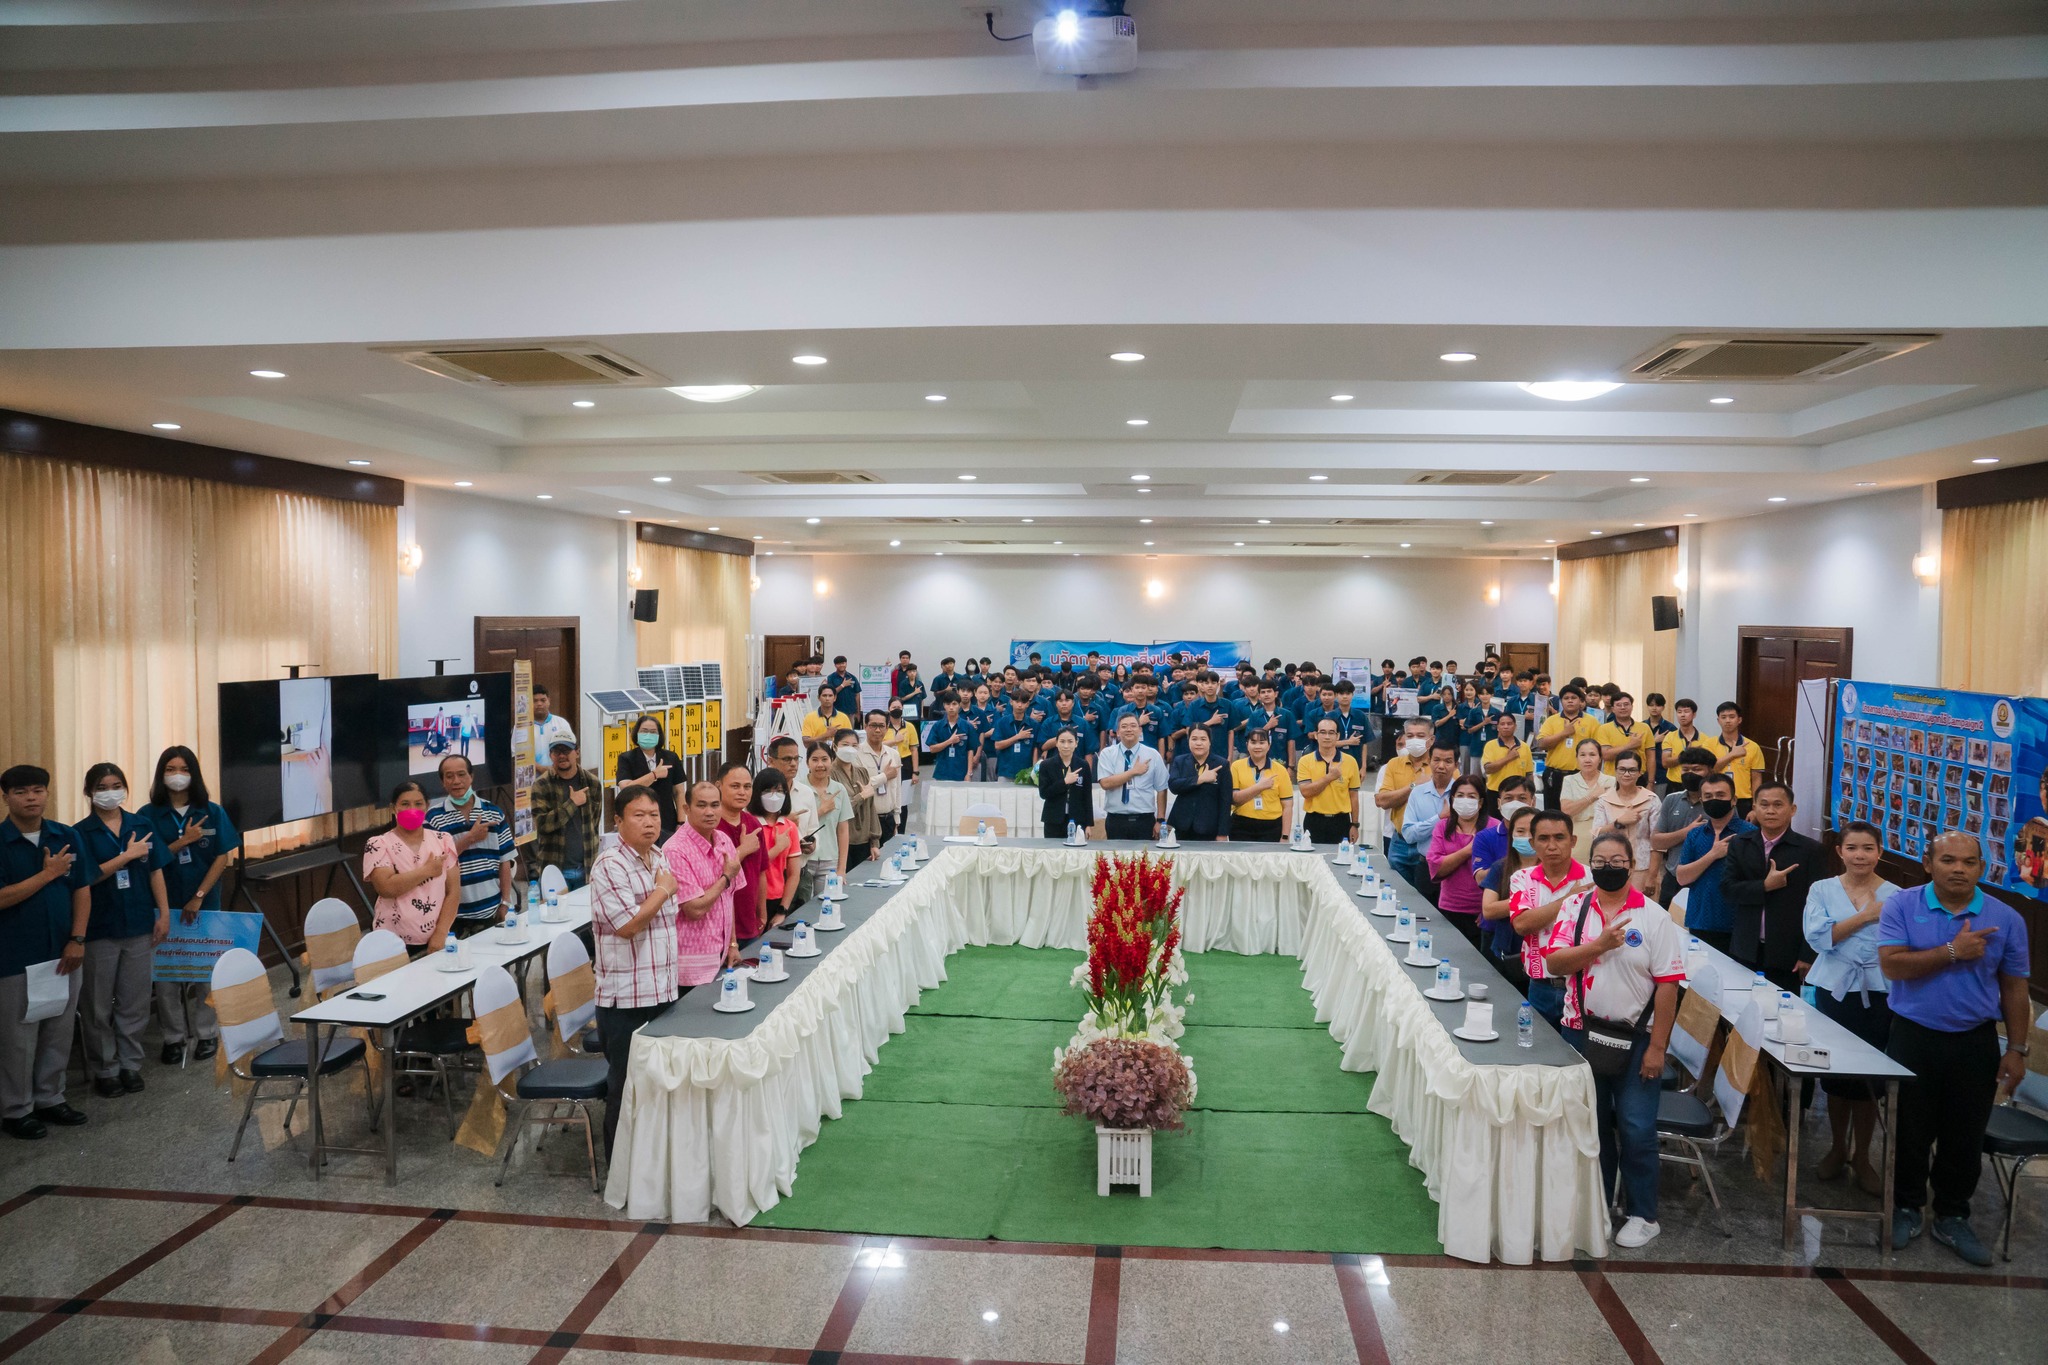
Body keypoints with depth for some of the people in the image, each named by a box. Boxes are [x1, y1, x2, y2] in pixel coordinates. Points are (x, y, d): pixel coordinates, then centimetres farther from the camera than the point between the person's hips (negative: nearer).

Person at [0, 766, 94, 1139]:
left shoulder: (67, 837, 3)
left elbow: (82, 890, 4)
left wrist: (78, 940, -3)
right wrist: (48, 873, -15)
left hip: (64, 954, 4)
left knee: (59, 1033, 12)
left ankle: (50, 1098, 27)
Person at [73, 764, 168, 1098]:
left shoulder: (142, 826, 4)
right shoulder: (81, 832, -4)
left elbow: (155, 872, 6)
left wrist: (163, 913, 2)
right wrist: (128, 855, -14)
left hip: (139, 926, 2)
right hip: (99, 930, -2)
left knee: (134, 1003, 9)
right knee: (98, 1006, 7)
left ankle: (130, 1064, 20)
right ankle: (104, 1070, 18)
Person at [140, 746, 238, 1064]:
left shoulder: (212, 813, 0)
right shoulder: (149, 815, 0)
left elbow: (222, 858, -3)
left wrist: (198, 897, -10)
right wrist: (184, 841, -16)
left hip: (204, 904, 0)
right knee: (165, 971, 5)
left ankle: (206, 1033, 17)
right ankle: (173, 1036, 16)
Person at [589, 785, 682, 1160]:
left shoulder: (658, 860, 10)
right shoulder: (610, 866, -16)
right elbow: (628, 925, -24)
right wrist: (663, 890, -14)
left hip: (662, 990, 7)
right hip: (626, 998, -7)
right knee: (626, 1087, 5)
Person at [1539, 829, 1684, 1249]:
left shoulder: (1653, 917, -7)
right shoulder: (1575, 910, 2)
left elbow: (1667, 984, -9)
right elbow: (1554, 963, -8)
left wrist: (1656, 1047, -11)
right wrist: (1600, 944, -21)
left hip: (1635, 1037, -3)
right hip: (1583, 1032, 3)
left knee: (1636, 1129, 1)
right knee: (1592, 1122, 15)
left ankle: (1642, 1215, 16)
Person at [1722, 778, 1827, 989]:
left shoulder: (1811, 850, -3)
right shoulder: (1740, 844, 7)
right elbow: (1727, 889, -1)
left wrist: (1808, 955, -8)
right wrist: (1765, 886, -15)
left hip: (1787, 956, -3)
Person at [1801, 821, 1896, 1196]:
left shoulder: (1895, 897, -2)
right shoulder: (1822, 890, 0)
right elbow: (1818, 936, -13)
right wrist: (1865, 916, -17)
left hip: (1877, 996, -1)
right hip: (1834, 991, 1)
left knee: (1867, 1077, 5)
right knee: (1834, 1073, 10)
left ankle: (1861, 1156, 23)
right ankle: (1837, 1147, 29)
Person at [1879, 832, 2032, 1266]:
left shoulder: (2006, 919, -1)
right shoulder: (1901, 907, -7)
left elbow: (2014, 988, 4)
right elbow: (1892, 965, -17)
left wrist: (2017, 1050, 3)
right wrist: (1953, 952, -21)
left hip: (1975, 1044, 2)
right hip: (1913, 1037, -1)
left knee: (1964, 1137, 10)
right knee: (1910, 1132, 9)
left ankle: (1952, 1217, 27)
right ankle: (1906, 1209, 26)